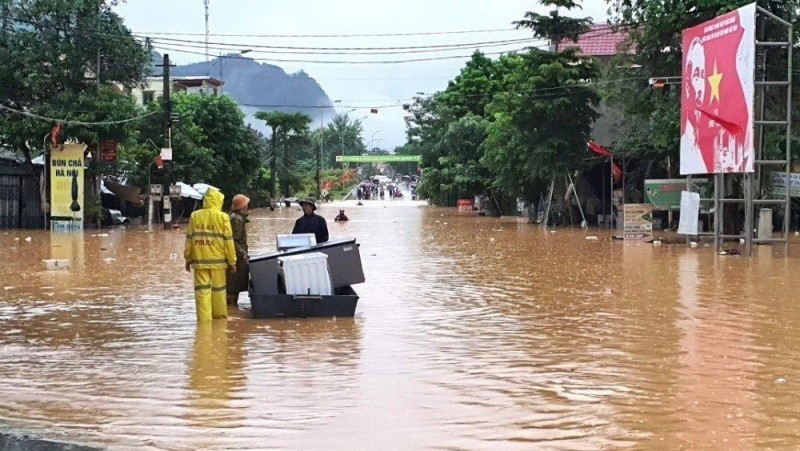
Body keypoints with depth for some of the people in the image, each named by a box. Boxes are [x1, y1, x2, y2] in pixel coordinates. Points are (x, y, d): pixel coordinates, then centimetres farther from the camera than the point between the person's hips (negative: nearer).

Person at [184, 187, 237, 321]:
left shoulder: (195, 216, 0)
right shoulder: (223, 217, -6)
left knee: (202, 290, 1)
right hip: (217, 260, -1)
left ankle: (204, 318, -3)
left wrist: (188, 259, 13)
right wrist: (232, 261, 3)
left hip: (199, 260, 1)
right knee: (218, 289, 13)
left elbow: (189, 239, 3)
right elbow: (228, 240, -5)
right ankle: (220, 315, 24)